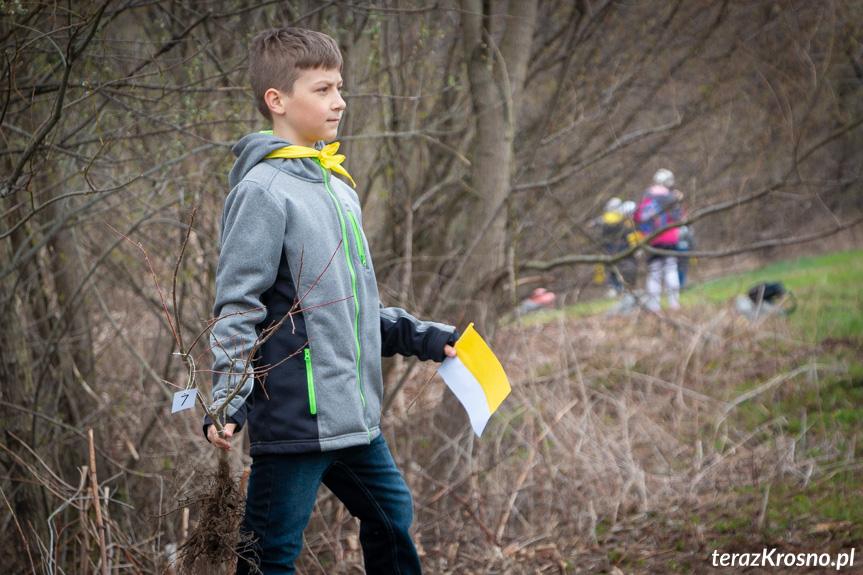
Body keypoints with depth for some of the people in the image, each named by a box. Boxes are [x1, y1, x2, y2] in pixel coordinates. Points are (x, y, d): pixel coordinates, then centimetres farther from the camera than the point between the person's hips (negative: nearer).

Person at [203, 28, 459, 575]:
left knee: (392, 515, 21)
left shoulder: (337, 186, 15)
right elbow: (237, 306, -15)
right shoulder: (263, 191, -13)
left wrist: (423, 336, 20)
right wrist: (227, 401, -21)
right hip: (294, 415, -9)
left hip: (354, 416, 9)